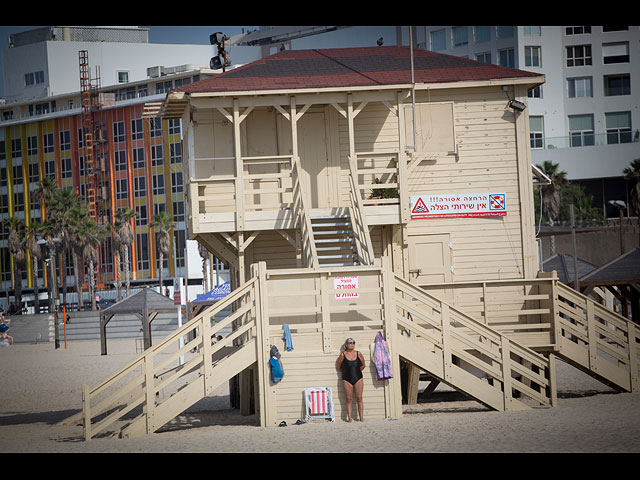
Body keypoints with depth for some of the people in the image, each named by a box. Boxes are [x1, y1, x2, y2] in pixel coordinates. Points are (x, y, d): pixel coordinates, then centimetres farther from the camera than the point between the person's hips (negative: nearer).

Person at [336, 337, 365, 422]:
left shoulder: (358, 354, 2)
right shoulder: (343, 355, -2)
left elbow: (363, 365, 14)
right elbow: (338, 367, 7)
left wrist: (357, 371, 9)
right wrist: (346, 371, 5)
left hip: (358, 378, 1)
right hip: (347, 380, -1)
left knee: (359, 398, -2)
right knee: (349, 399, -2)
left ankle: (361, 417, 0)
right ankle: (349, 417, -1)